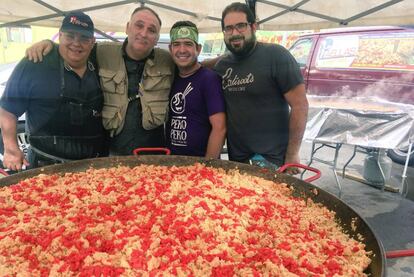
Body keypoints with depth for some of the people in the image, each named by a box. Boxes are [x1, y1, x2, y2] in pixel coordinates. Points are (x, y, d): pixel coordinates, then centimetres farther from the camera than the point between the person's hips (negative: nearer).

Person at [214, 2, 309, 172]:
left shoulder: (275, 55, -10)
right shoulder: (222, 65, 6)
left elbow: (300, 105, -12)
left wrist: (292, 154, -14)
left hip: (273, 160, -5)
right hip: (235, 159, 5)